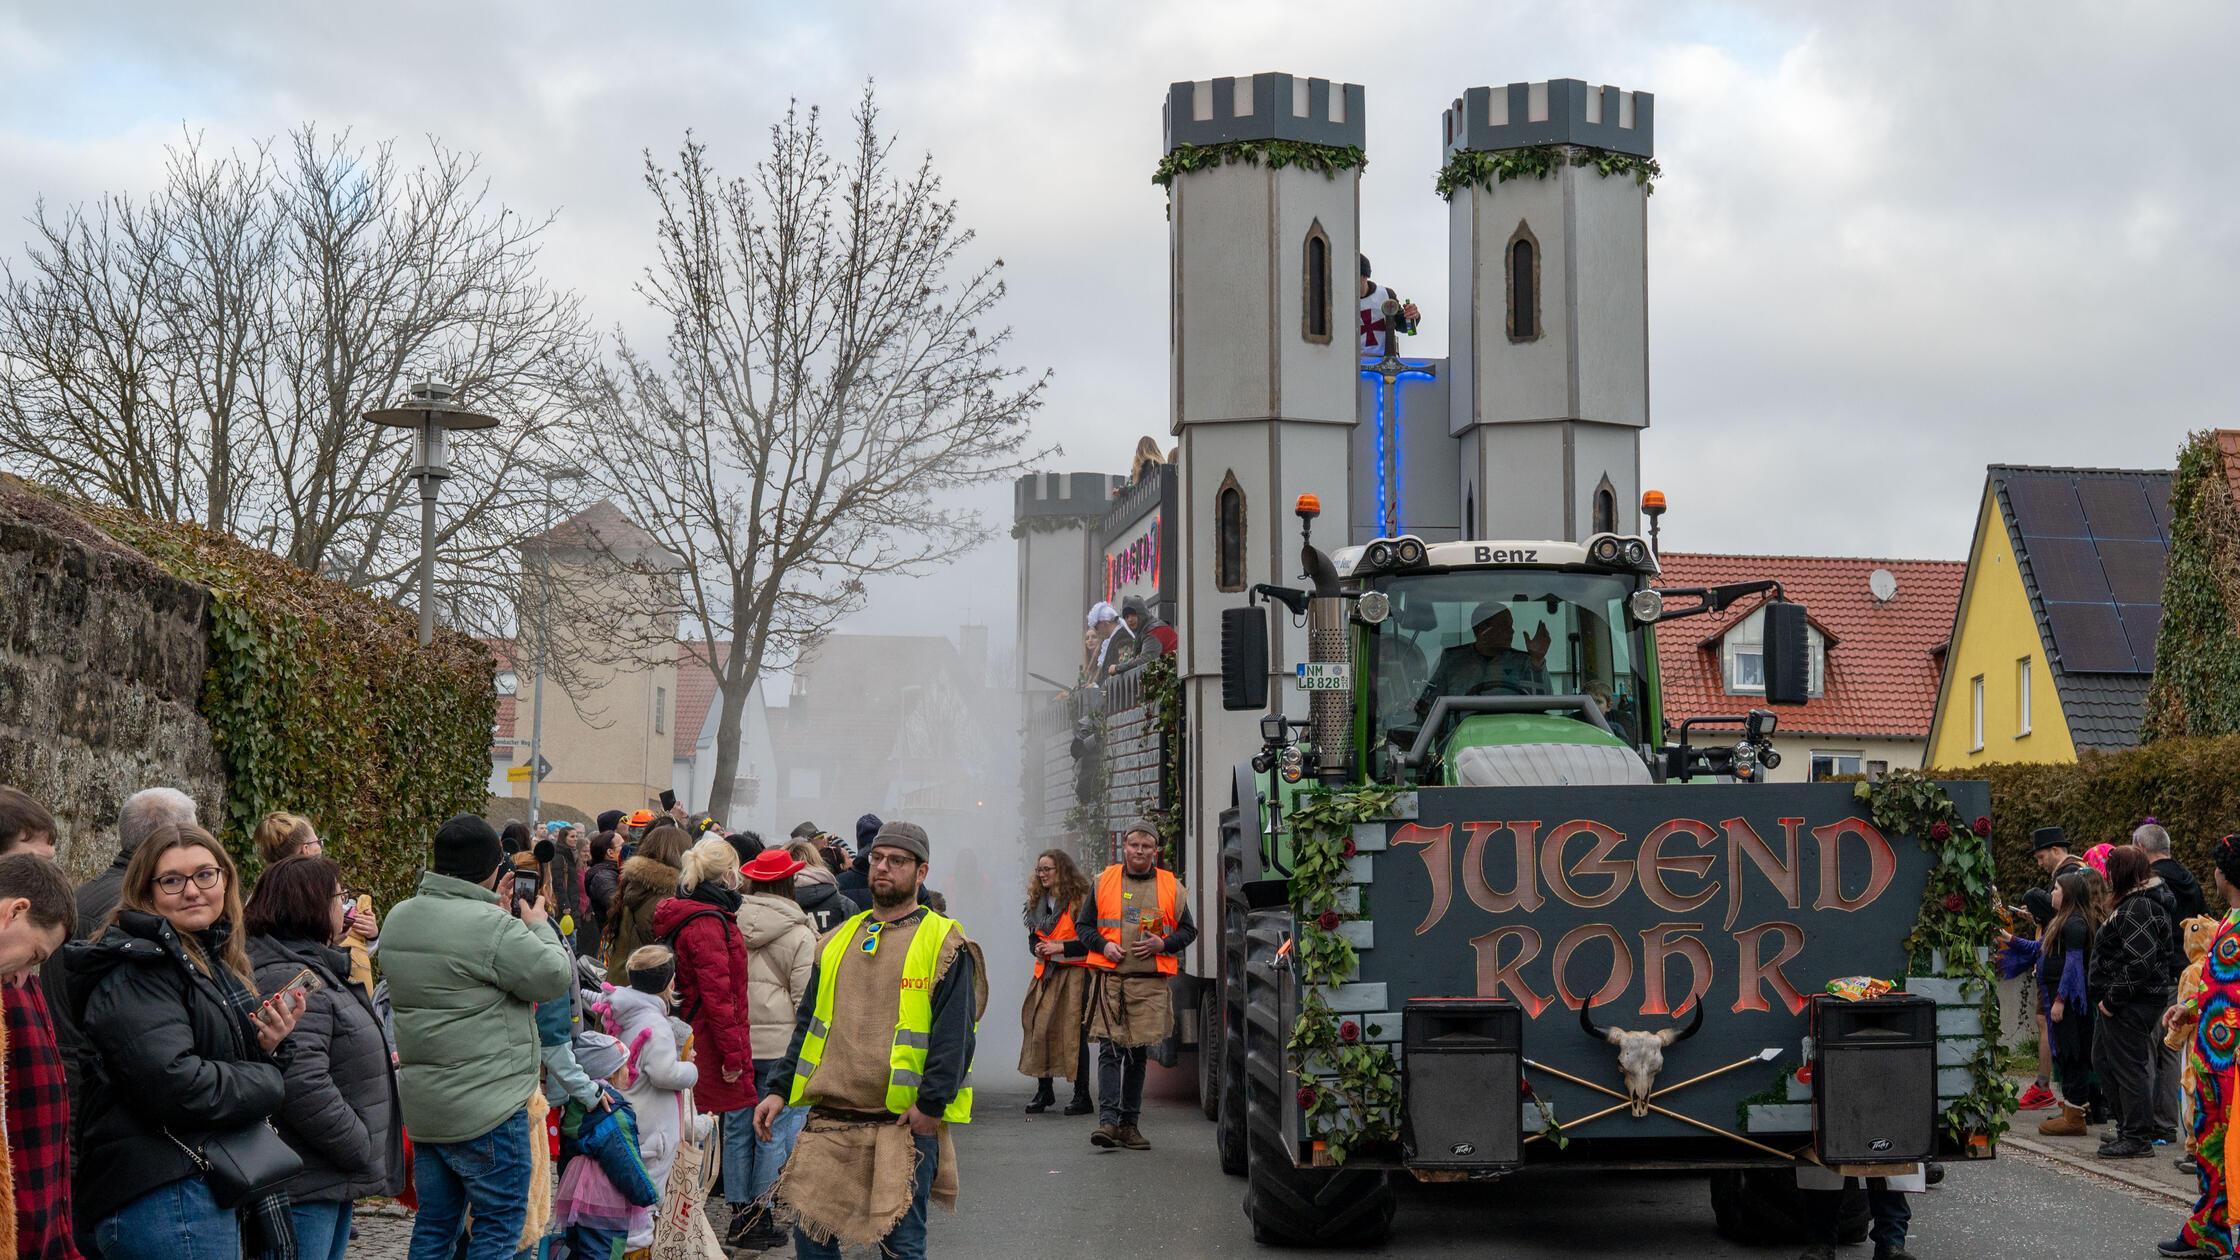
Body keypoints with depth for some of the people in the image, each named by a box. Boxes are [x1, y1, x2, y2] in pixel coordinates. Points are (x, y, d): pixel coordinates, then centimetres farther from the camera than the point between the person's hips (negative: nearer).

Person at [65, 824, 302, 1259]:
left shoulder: (217, 963, 16)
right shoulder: (137, 971, -13)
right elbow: (176, 1086, -25)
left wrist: (269, 1048, -2)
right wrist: (269, 1080, -11)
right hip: (163, 1200, -10)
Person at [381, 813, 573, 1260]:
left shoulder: (400, 918, 8)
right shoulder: (492, 927, -20)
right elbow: (554, 976, -12)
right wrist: (538, 926, 4)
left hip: (421, 1105, 8)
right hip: (486, 1109, -8)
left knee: (434, 1224, 15)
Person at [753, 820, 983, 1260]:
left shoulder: (945, 945, -1)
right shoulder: (838, 941, 16)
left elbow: (954, 1034, -9)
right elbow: (807, 1024, 19)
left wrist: (931, 1103, -18)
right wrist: (779, 1089, 9)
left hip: (904, 1126, -5)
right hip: (829, 1124, 5)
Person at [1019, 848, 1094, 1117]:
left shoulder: (1079, 900, -7)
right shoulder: (1037, 902, 16)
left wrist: (1059, 947, -13)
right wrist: (1038, 949, 5)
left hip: (1074, 971, -6)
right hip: (1046, 972, 6)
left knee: (1073, 1031, -6)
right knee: (1040, 1027, -1)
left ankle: (1082, 1095, 1)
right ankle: (1043, 1091, 9)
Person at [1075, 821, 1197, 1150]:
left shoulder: (1171, 886, 9)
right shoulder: (1104, 881, 8)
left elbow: (1188, 930, 14)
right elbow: (1083, 925, 13)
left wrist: (1162, 944, -5)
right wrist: (1103, 945, -6)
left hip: (1150, 983, 1)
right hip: (1110, 978, -1)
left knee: (1138, 1054, 7)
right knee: (1110, 1049, -10)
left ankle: (1129, 1122, 15)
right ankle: (1108, 1120, -14)